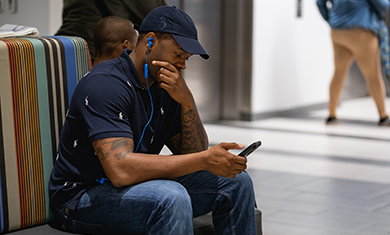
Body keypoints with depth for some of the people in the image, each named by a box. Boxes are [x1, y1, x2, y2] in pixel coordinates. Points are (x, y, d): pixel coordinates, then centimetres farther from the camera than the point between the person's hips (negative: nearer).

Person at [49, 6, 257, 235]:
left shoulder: (166, 87, 5)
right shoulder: (105, 85, -22)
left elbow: (193, 154, 2)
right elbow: (120, 169, -34)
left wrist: (187, 101, -15)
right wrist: (204, 160, -31)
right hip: (82, 197, -8)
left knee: (236, 181, 1)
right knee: (171, 197, -36)